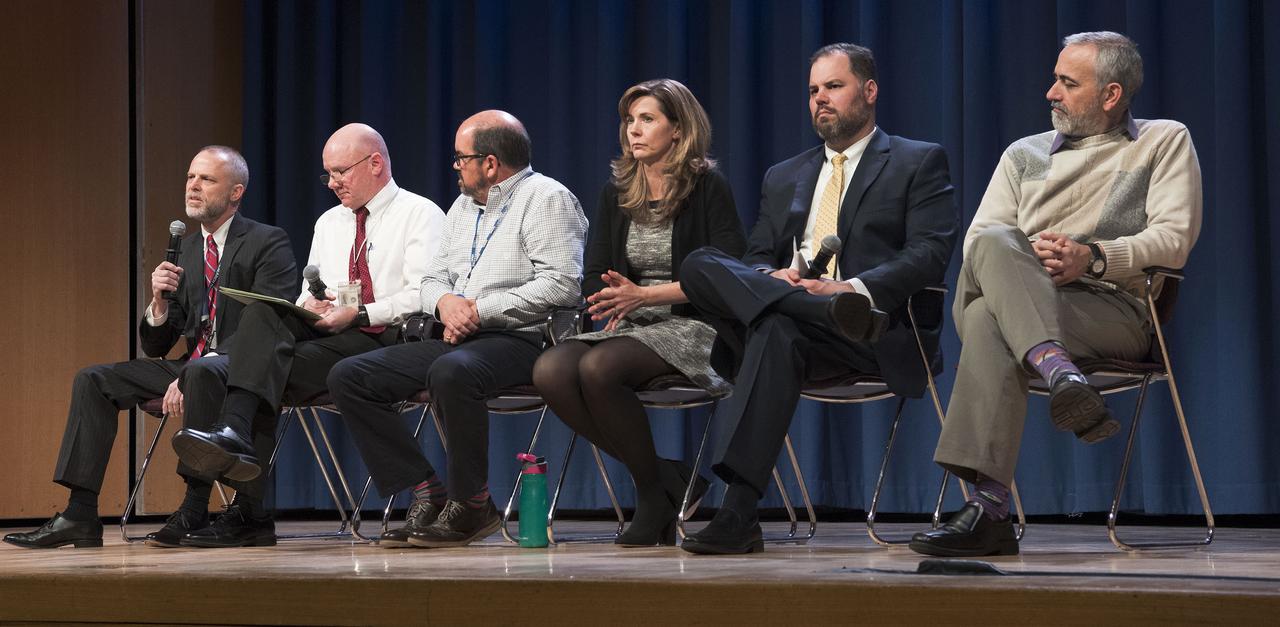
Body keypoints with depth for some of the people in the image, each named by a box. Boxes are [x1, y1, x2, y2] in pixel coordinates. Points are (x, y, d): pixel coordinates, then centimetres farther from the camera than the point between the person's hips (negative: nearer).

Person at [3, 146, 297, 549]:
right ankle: (80, 515, -13)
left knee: (201, 376, -39)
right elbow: (155, 348, 14)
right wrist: (159, 302, -8)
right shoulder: (185, 251, 15)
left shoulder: (268, 243, -5)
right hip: (190, 366, 8)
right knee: (93, 380, -5)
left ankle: (195, 511, -29)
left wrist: (195, 371, -25)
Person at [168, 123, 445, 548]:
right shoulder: (328, 223, 26)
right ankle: (234, 431, -36)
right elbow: (308, 291, 23)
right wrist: (309, 304, -1)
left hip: (386, 339, -6)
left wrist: (360, 314, -17)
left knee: (275, 374, -28)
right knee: (261, 311, -25)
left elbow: (424, 297, -9)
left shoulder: (420, 214, 3)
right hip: (320, 335, 6)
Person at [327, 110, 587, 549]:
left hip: (519, 339, -9)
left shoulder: (546, 200, -4)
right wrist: (445, 301, -4)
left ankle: (471, 503, -23)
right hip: (454, 339, 9)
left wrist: (481, 310, -16)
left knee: (451, 371, -40)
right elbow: (433, 279, 22)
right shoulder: (464, 206, 23)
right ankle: (427, 495, -11)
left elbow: (561, 284, -17)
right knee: (348, 376, -6)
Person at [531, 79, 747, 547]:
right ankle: (662, 477, -12)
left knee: (599, 367, -34)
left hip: (690, 327, -6)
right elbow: (594, 280, 13)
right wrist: (616, 301, -12)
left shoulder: (708, 188, -1)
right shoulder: (616, 193, 15)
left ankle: (653, 490, -12)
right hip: (631, 327, 6)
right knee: (550, 371, -25)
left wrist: (644, 295, -16)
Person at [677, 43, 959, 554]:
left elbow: (930, 254, -3)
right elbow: (756, 258, 21)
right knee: (700, 265, -24)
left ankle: (738, 513, -46)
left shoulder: (920, 162, 13)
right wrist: (773, 277, -7)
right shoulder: (783, 177, 29)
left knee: (776, 329, -39)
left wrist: (852, 288, -20)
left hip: (879, 329, -5)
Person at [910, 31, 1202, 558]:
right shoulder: (1024, 153, 28)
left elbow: (1174, 238, 2)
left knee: (989, 320, -35)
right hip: (1020, 294, 4)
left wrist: (1094, 257, -14)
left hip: (1113, 311, -4)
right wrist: (1024, 259, -9)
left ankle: (988, 507, -48)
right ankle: (1062, 375, -52)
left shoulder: (1164, 141, 17)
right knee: (994, 245, -34)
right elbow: (976, 237, 14)